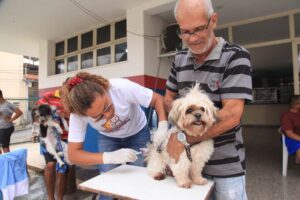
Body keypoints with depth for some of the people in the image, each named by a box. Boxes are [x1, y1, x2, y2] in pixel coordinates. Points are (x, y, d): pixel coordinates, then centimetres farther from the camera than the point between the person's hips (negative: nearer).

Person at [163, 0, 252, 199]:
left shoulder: (236, 56, -15)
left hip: (226, 164, -4)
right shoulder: (180, 59, 1)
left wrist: (185, 138, -19)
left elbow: (232, 115, -23)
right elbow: (168, 98, 8)